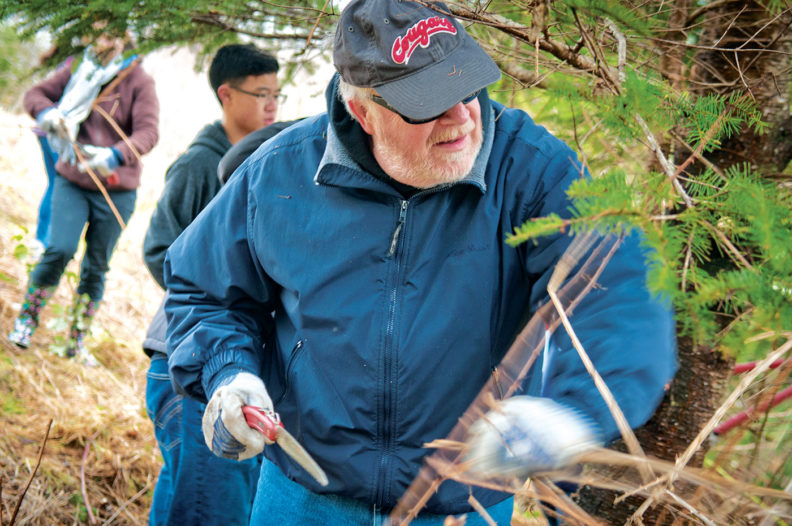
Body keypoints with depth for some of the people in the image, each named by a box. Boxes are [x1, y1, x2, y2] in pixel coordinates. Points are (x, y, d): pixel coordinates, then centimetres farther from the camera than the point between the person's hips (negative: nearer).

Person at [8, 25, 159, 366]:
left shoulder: (139, 81, -6)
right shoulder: (78, 73, 5)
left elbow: (148, 131, -17)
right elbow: (35, 95, 8)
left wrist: (114, 156, -35)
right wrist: (49, 114, -16)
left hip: (117, 190, -1)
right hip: (72, 181, 1)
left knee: (96, 267, 6)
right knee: (59, 249, -15)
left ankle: (77, 341, 20)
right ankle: (26, 320, 4)